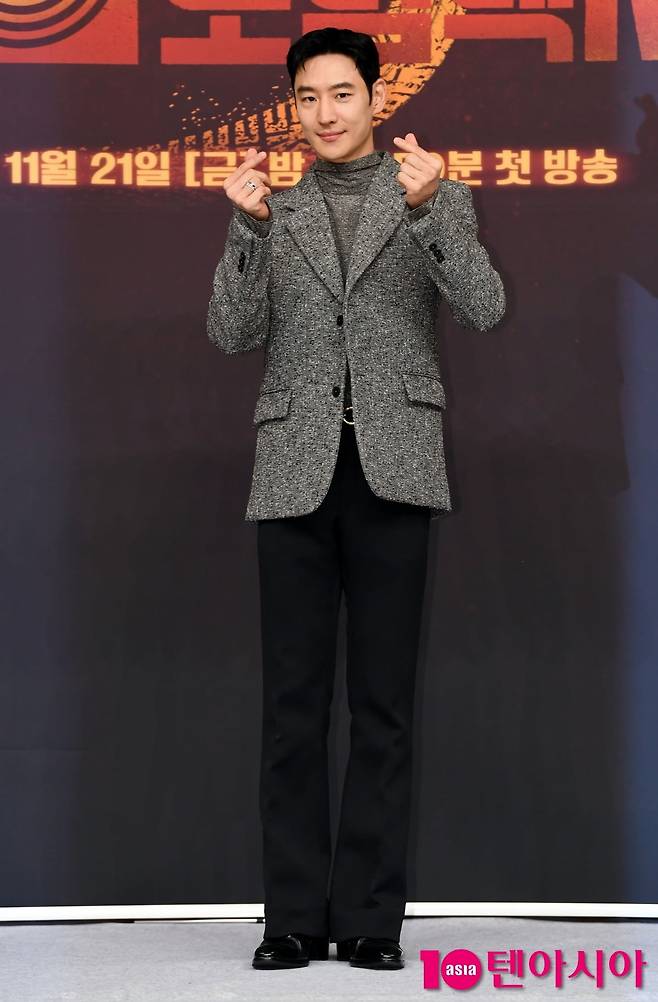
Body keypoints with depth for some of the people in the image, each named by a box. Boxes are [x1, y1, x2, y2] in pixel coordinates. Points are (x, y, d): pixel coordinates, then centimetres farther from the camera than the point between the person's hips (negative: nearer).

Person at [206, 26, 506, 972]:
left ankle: (370, 916, 5)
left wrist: (427, 207, -17)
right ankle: (295, 917, 6)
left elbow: (484, 307, -4)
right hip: (297, 470, 2)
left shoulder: (438, 195, 10)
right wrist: (249, 226, -10)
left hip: (393, 467, -1)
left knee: (384, 699, 0)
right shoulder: (275, 212, 15)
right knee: (294, 700, 1)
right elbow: (234, 333, 4)